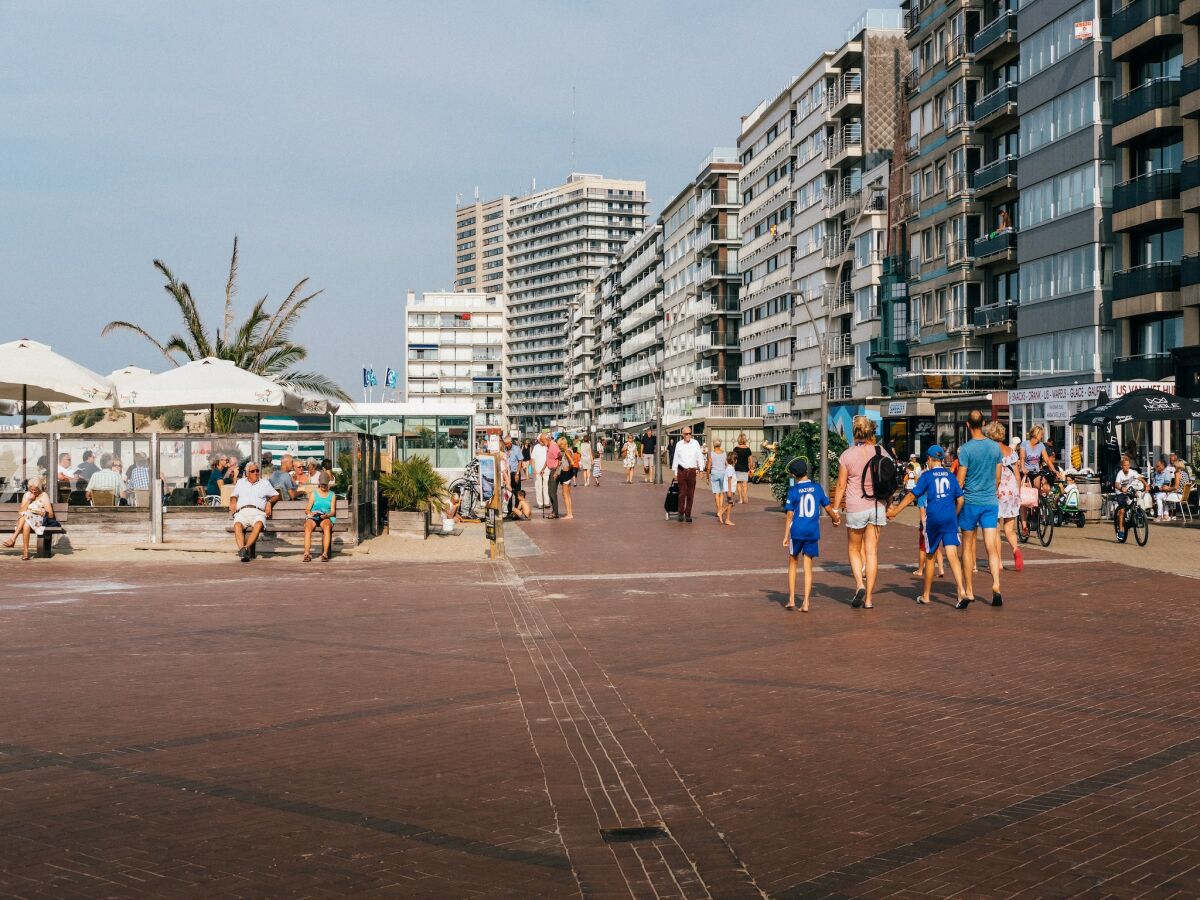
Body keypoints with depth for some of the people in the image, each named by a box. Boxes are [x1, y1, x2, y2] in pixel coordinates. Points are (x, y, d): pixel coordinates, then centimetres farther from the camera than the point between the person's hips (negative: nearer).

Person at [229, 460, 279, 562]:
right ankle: (243, 551, -51)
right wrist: (233, 502, 14)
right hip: (242, 512, 1)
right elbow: (233, 496, 36)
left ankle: (245, 548, -51)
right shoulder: (240, 482, 31)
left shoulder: (265, 483, 26)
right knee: (237, 525, -35)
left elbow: (276, 495, 27)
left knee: (258, 525, -39)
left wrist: (269, 502, 8)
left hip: (258, 512, -1)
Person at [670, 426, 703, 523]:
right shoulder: (679, 444, 5)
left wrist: (701, 469, -2)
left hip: (692, 471, 1)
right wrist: (674, 472, 10)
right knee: (682, 493, -5)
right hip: (682, 471, 0)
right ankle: (681, 513, 5)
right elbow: (675, 458, 10)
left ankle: (688, 514, 12)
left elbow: (699, 457, 5)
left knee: (690, 494, 4)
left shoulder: (695, 444, 3)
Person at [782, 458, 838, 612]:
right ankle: (805, 603, 2)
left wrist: (786, 536, -1)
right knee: (808, 567, 7)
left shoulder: (793, 490, -6)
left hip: (797, 531, -2)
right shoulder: (817, 487, 2)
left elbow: (790, 515, -6)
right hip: (813, 532, 2)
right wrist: (835, 519, 28)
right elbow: (828, 508, 8)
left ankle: (791, 599, 13)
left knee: (792, 563, 16)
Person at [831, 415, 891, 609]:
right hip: (878, 507, 3)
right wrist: (889, 505, 19)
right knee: (872, 552, 6)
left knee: (855, 550, 15)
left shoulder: (847, 456, -8)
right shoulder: (881, 453, 1)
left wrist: (835, 509, 2)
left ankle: (859, 584, -9)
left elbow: (841, 485, -6)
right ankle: (868, 598, 6)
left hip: (856, 508, -3)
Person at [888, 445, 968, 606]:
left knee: (930, 557, 12)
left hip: (933, 519, -2)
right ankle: (961, 592, -23)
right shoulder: (950, 475, 10)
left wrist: (895, 511, 0)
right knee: (952, 556, -5)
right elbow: (960, 499, 11)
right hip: (950, 519, 2)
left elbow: (912, 495, -5)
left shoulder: (927, 475, 0)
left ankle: (926, 595, 23)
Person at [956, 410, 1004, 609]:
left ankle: (969, 592, 10)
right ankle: (996, 585, -16)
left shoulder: (965, 449, -11)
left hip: (970, 502, -3)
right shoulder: (995, 447, 3)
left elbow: (960, 481, -9)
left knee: (967, 547, 8)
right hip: (991, 501, 3)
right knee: (991, 547, 2)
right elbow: (998, 478, 11)